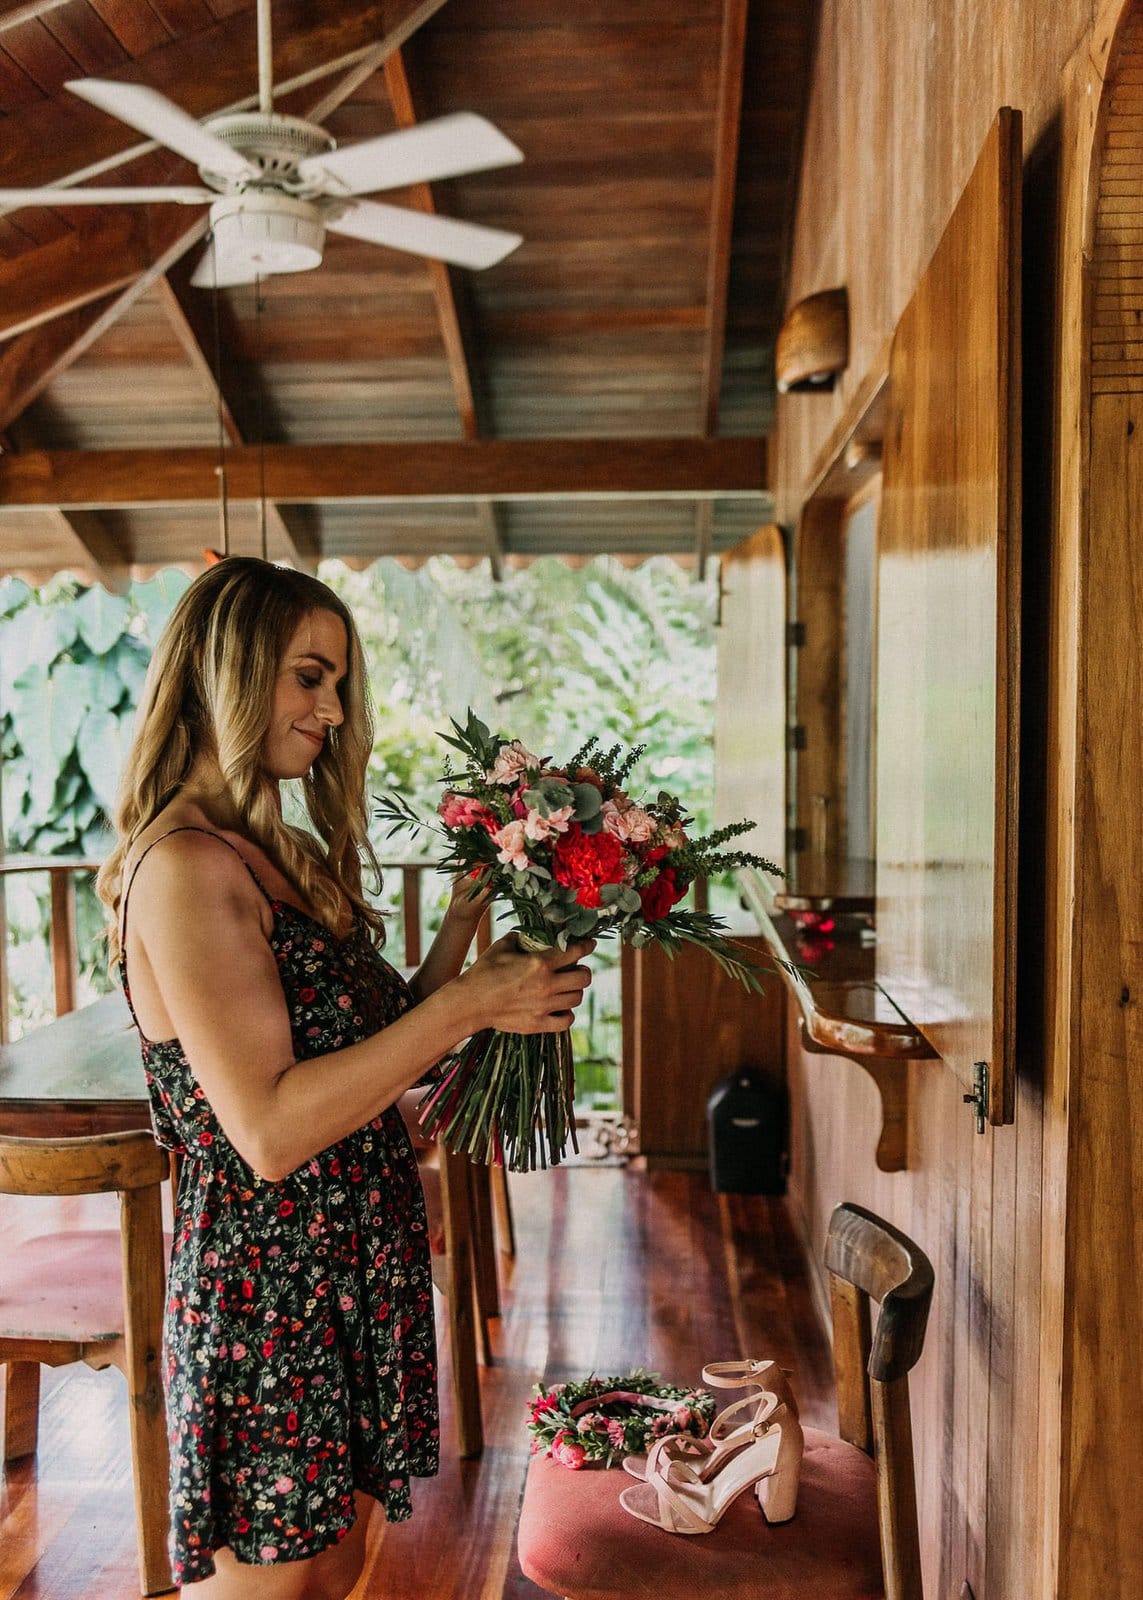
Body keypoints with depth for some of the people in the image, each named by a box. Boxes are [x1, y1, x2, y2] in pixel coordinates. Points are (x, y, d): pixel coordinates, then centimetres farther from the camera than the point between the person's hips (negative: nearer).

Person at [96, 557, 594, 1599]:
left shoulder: (291, 856, 10)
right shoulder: (183, 867, -19)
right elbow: (270, 1131, -25)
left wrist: (468, 919, 2)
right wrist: (465, 1005, -23)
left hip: (357, 1267, 8)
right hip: (268, 1286, -8)